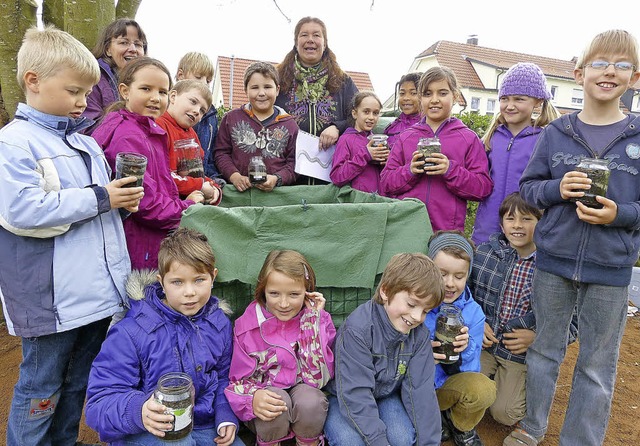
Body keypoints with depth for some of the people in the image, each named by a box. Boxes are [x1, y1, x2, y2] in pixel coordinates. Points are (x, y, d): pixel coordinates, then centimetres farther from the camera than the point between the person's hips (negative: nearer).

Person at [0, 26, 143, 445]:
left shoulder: (86, 143, 12)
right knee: (41, 391, 10)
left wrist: (123, 199, -1)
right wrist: (99, 198, -20)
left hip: (99, 290, 7)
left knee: (79, 384, 22)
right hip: (51, 298, -7)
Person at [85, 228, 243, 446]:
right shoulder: (131, 332, -17)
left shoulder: (219, 323, -1)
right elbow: (100, 402, -18)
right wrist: (139, 411, -38)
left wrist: (226, 417, -4)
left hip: (204, 425, 4)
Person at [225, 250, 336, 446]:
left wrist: (313, 323, -24)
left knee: (310, 402, -31)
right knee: (278, 402, -32)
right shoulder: (247, 326, -12)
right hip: (267, 393, 0)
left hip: (305, 390, 1)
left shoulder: (318, 320, -11)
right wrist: (253, 398, -30)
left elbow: (319, 377, -17)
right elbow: (239, 380, -8)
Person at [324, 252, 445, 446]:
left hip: (386, 395, 4)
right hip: (345, 397, -4)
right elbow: (355, 394, -32)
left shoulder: (419, 334, -13)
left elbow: (420, 390, -12)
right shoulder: (358, 328, -31)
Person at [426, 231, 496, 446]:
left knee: (484, 389, -27)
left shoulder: (473, 312, -6)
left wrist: (464, 350, -27)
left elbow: (470, 372, -6)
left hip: (448, 386, 2)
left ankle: (460, 427, 7)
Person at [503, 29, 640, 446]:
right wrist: (557, 189, -15)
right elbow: (528, 186, 4)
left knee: (597, 365, 12)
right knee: (544, 350, 17)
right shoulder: (555, 133, 1)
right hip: (553, 260, 1)